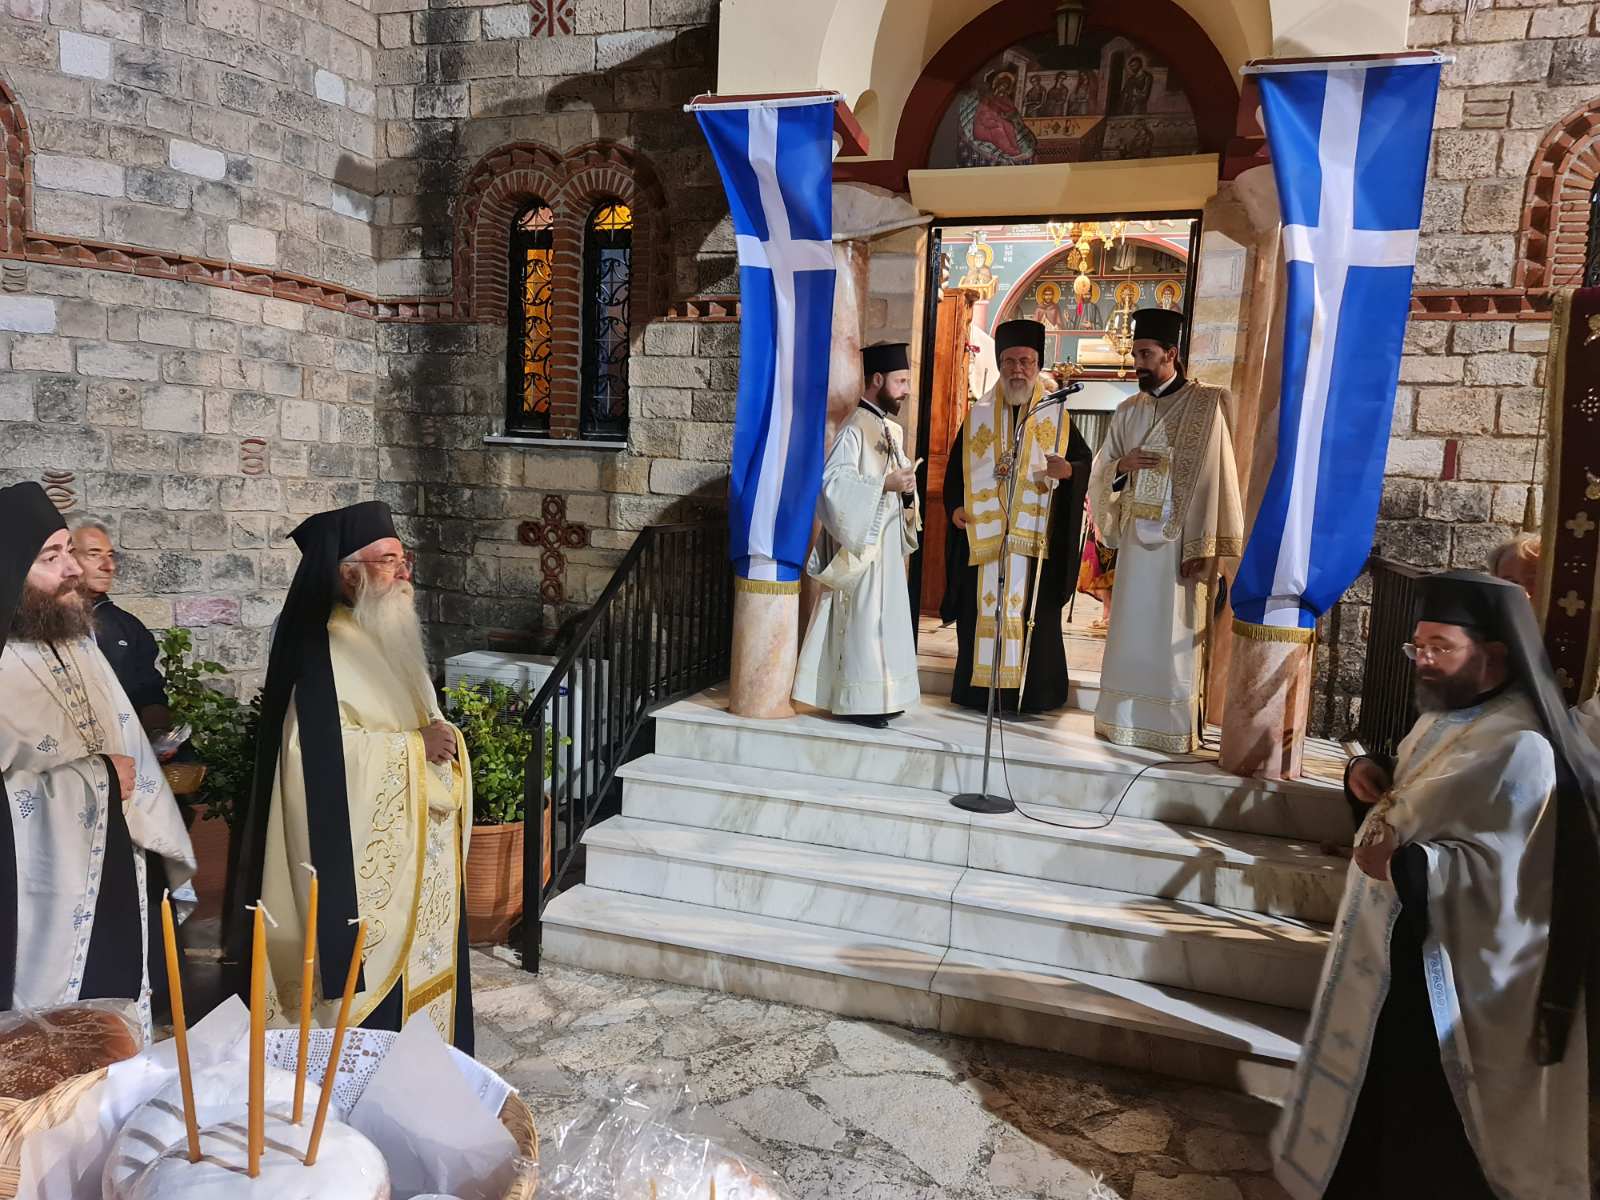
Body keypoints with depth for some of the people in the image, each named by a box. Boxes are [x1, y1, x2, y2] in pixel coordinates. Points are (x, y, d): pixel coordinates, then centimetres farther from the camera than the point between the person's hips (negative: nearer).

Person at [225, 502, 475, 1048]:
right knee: (373, 970, -2)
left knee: (419, 967, 14)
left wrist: (443, 738, -1)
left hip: (414, 852, 8)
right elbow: (321, 748, -23)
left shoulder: (394, 640, 13)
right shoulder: (327, 649, -13)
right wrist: (417, 744, -20)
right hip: (361, 856, -8)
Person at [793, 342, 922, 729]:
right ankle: (856, 701, 1)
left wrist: (907, 491, 0)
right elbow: (831, 482, -22)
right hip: (861, 545, -9)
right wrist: (884, 485, -23)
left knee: (884, 617, 12)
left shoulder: (893, 431, 14)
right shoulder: (854, 430, -13)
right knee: (861, 619, -6)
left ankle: (879, 696, 20)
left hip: (888, 544, 9)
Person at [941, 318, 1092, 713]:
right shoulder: (978, 415, 9)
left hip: (1036, 533, -1)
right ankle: (980, 689, 8)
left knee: (1033, 611, 0)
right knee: (984, 608, 1)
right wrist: (956, 506, -6)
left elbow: (1085, 458, 4)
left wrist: (1069, 470, -18)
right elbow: (956, 469, 10)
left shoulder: (1056, 415, 7)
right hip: (984, 532, 1)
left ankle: (1031, 692, 7)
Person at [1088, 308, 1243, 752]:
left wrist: (1200, 547, -17)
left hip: (1177, 538, -5)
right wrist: (1121, 465, -10)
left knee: (1171, 634, -1)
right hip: (1134, 535, 5)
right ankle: (1126, 717, 20)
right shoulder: (1128, 411, 12)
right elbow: (1100, 473, 14)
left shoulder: (1205, 404, -5)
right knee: (1130, 628, 10)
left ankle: (1172, 727, 9)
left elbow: (1211, 479, -11)